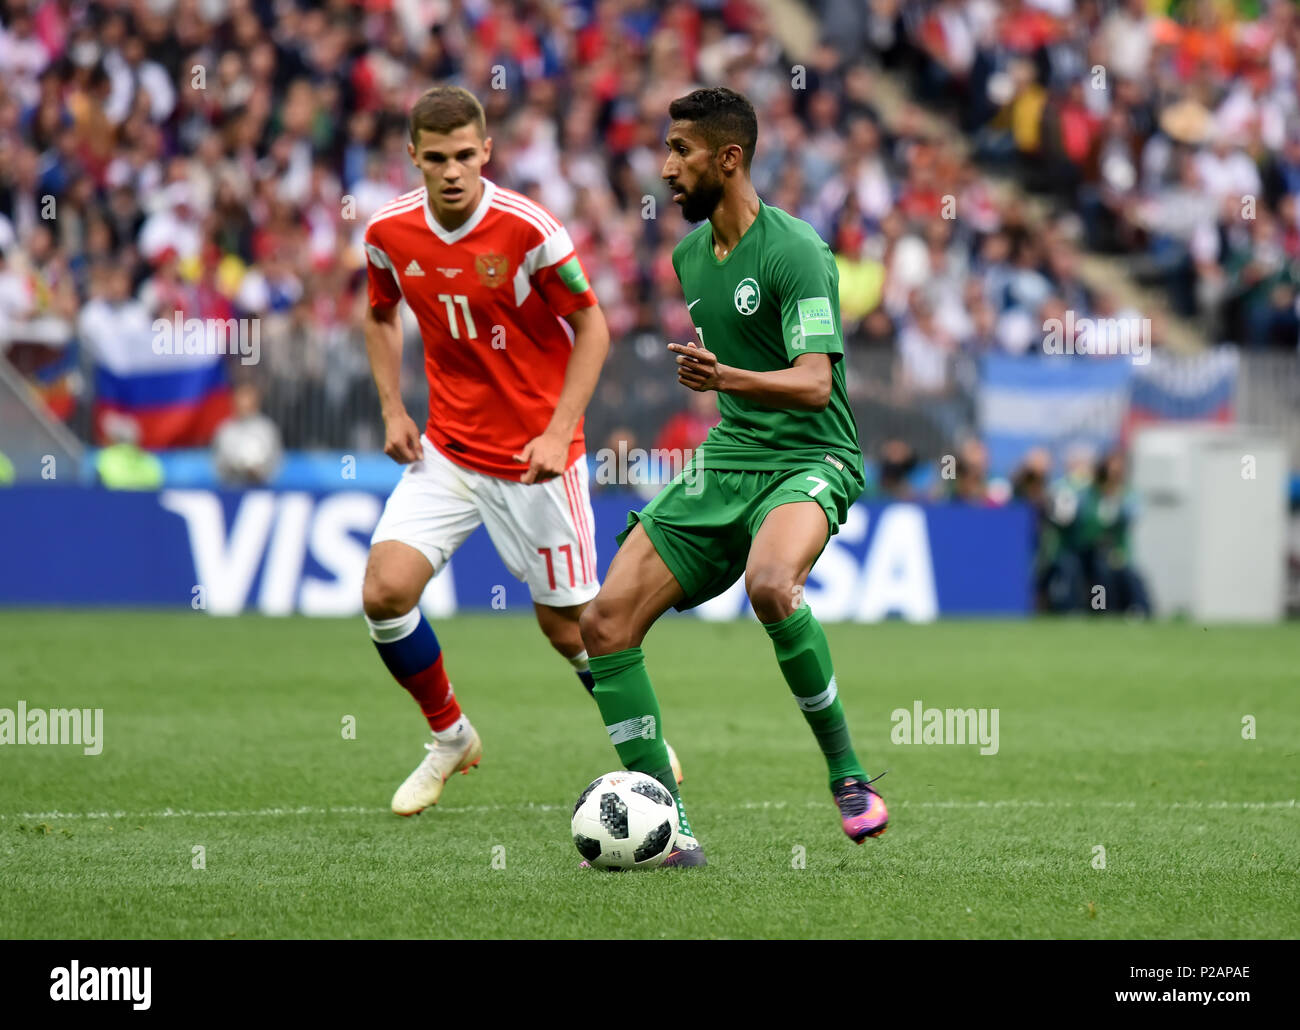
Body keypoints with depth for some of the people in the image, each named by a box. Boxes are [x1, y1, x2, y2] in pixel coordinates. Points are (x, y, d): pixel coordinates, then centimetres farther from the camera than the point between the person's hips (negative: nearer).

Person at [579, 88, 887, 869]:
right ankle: (669, 828, -1)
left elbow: (814, 384, -25)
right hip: (726, 459, 8)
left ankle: (847, 773, -20)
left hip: (809, 459, -8)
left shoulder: (794, 251, -14)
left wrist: (727, 379, -38)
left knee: (770, 584, -40)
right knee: (606, 624, -7)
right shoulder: (690, 255, 12)